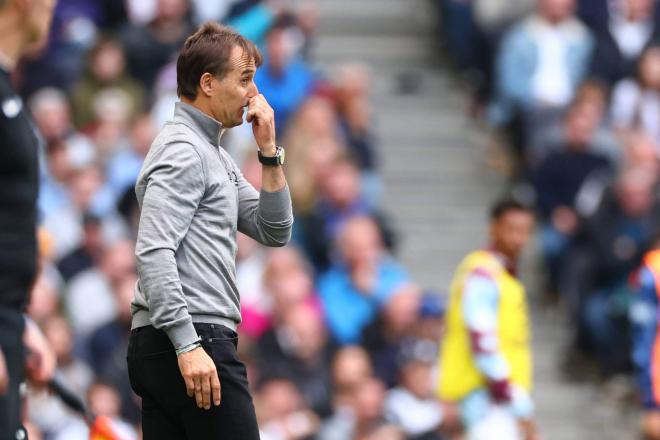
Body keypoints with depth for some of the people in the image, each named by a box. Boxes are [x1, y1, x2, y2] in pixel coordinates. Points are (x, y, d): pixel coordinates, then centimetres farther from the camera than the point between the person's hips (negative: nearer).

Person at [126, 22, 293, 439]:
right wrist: (188, 344, -27)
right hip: (193, 342, -10)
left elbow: (275, 231, 20)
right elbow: (153, 253, -21)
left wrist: (270, 152, 8)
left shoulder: (216, 155, 22)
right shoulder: (182, 150, -10)